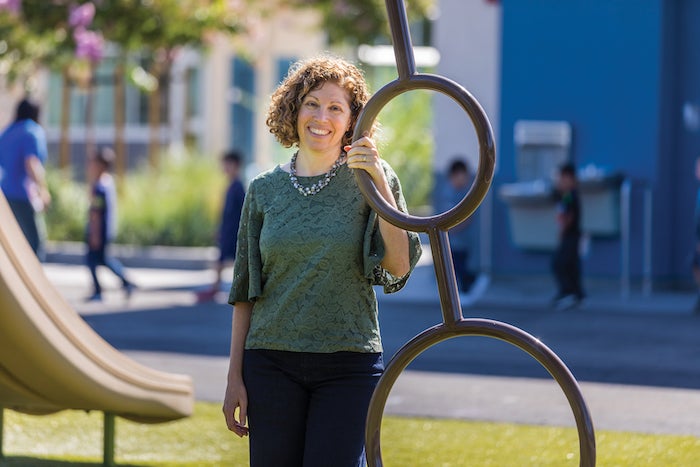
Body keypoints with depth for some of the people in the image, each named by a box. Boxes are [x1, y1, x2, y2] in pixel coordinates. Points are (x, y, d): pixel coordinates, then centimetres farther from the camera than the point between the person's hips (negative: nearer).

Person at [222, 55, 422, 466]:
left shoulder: (369, 178, 2)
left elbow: (399, 266, -11)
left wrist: (379, 181, -17)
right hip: (272, 364, 2)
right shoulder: (265, 190, 8)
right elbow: (244, 290, 10)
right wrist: (235, 377, 6)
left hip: (349, 366, -2)